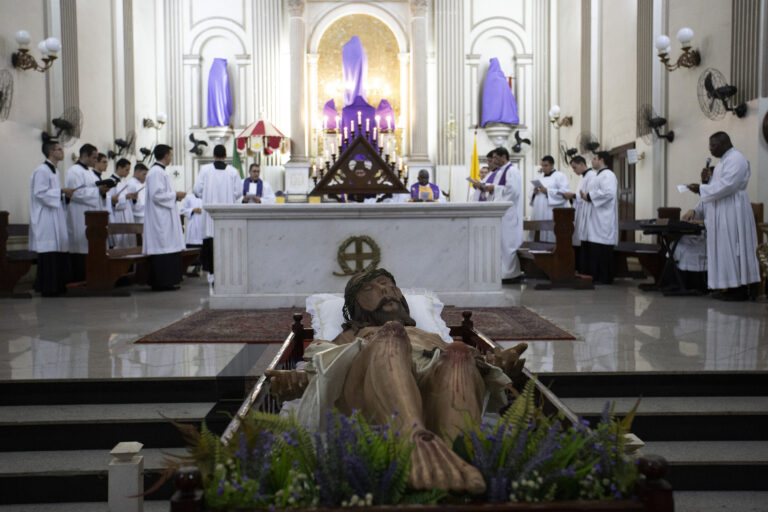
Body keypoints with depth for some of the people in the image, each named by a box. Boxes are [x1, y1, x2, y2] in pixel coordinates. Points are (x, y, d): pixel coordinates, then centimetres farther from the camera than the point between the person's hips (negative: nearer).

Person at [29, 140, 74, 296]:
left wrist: (65, 194, 9)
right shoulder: (42, 170, -12)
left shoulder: (53, 170, 19)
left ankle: (57, 286, 14)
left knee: (58, 251, 9)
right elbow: (40, 193, -19)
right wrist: (61, 191, -18)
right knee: (49, 252, -8)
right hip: (46, 220, -10)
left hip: (55, 219, 10)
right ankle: (47, 288, -3)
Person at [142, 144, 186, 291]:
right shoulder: (156, 172, -14)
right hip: (160, 220, -11)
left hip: (163, 219, 11)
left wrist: (175, 196, 13)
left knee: (167, 249, 10)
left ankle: (166, 281, 13)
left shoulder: (159, 171, 18)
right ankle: (162, 282, -5)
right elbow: (157, 195, -21)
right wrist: (175, 195, -11)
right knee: (163, 249, -8)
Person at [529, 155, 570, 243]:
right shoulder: (540, 177, 22)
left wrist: (547, 191, -15)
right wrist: (534, 192, 0)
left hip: (551, 214, -6)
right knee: (537, 239, 2)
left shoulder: (560, 176, 2)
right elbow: (532, 194, 24)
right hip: (538, 213, 6)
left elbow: (565, 193, -11)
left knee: (549, 239, -11)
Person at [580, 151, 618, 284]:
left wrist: (589, 196, -17)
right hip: (593, 219, 10)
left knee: (601, 250, -6)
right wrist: (585, 195, 7)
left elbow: (609, 193, -26)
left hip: (602, 220, -10)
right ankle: (591, 275, 16)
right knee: (589, 248, 10)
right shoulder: (597, 176, 21)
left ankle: (604, 278, 0)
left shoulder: (608, 175, -11)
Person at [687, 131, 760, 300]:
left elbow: (727, 186, -21)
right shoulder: (724, 160, 19)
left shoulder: (736, 159, -12)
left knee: (733, 250, -8)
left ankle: (740, 289, -4)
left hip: (732, 213, -10)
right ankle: (731, 287, 10)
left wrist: (701, 189, -16)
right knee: (724, 250, 8)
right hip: (722, 215, 10)